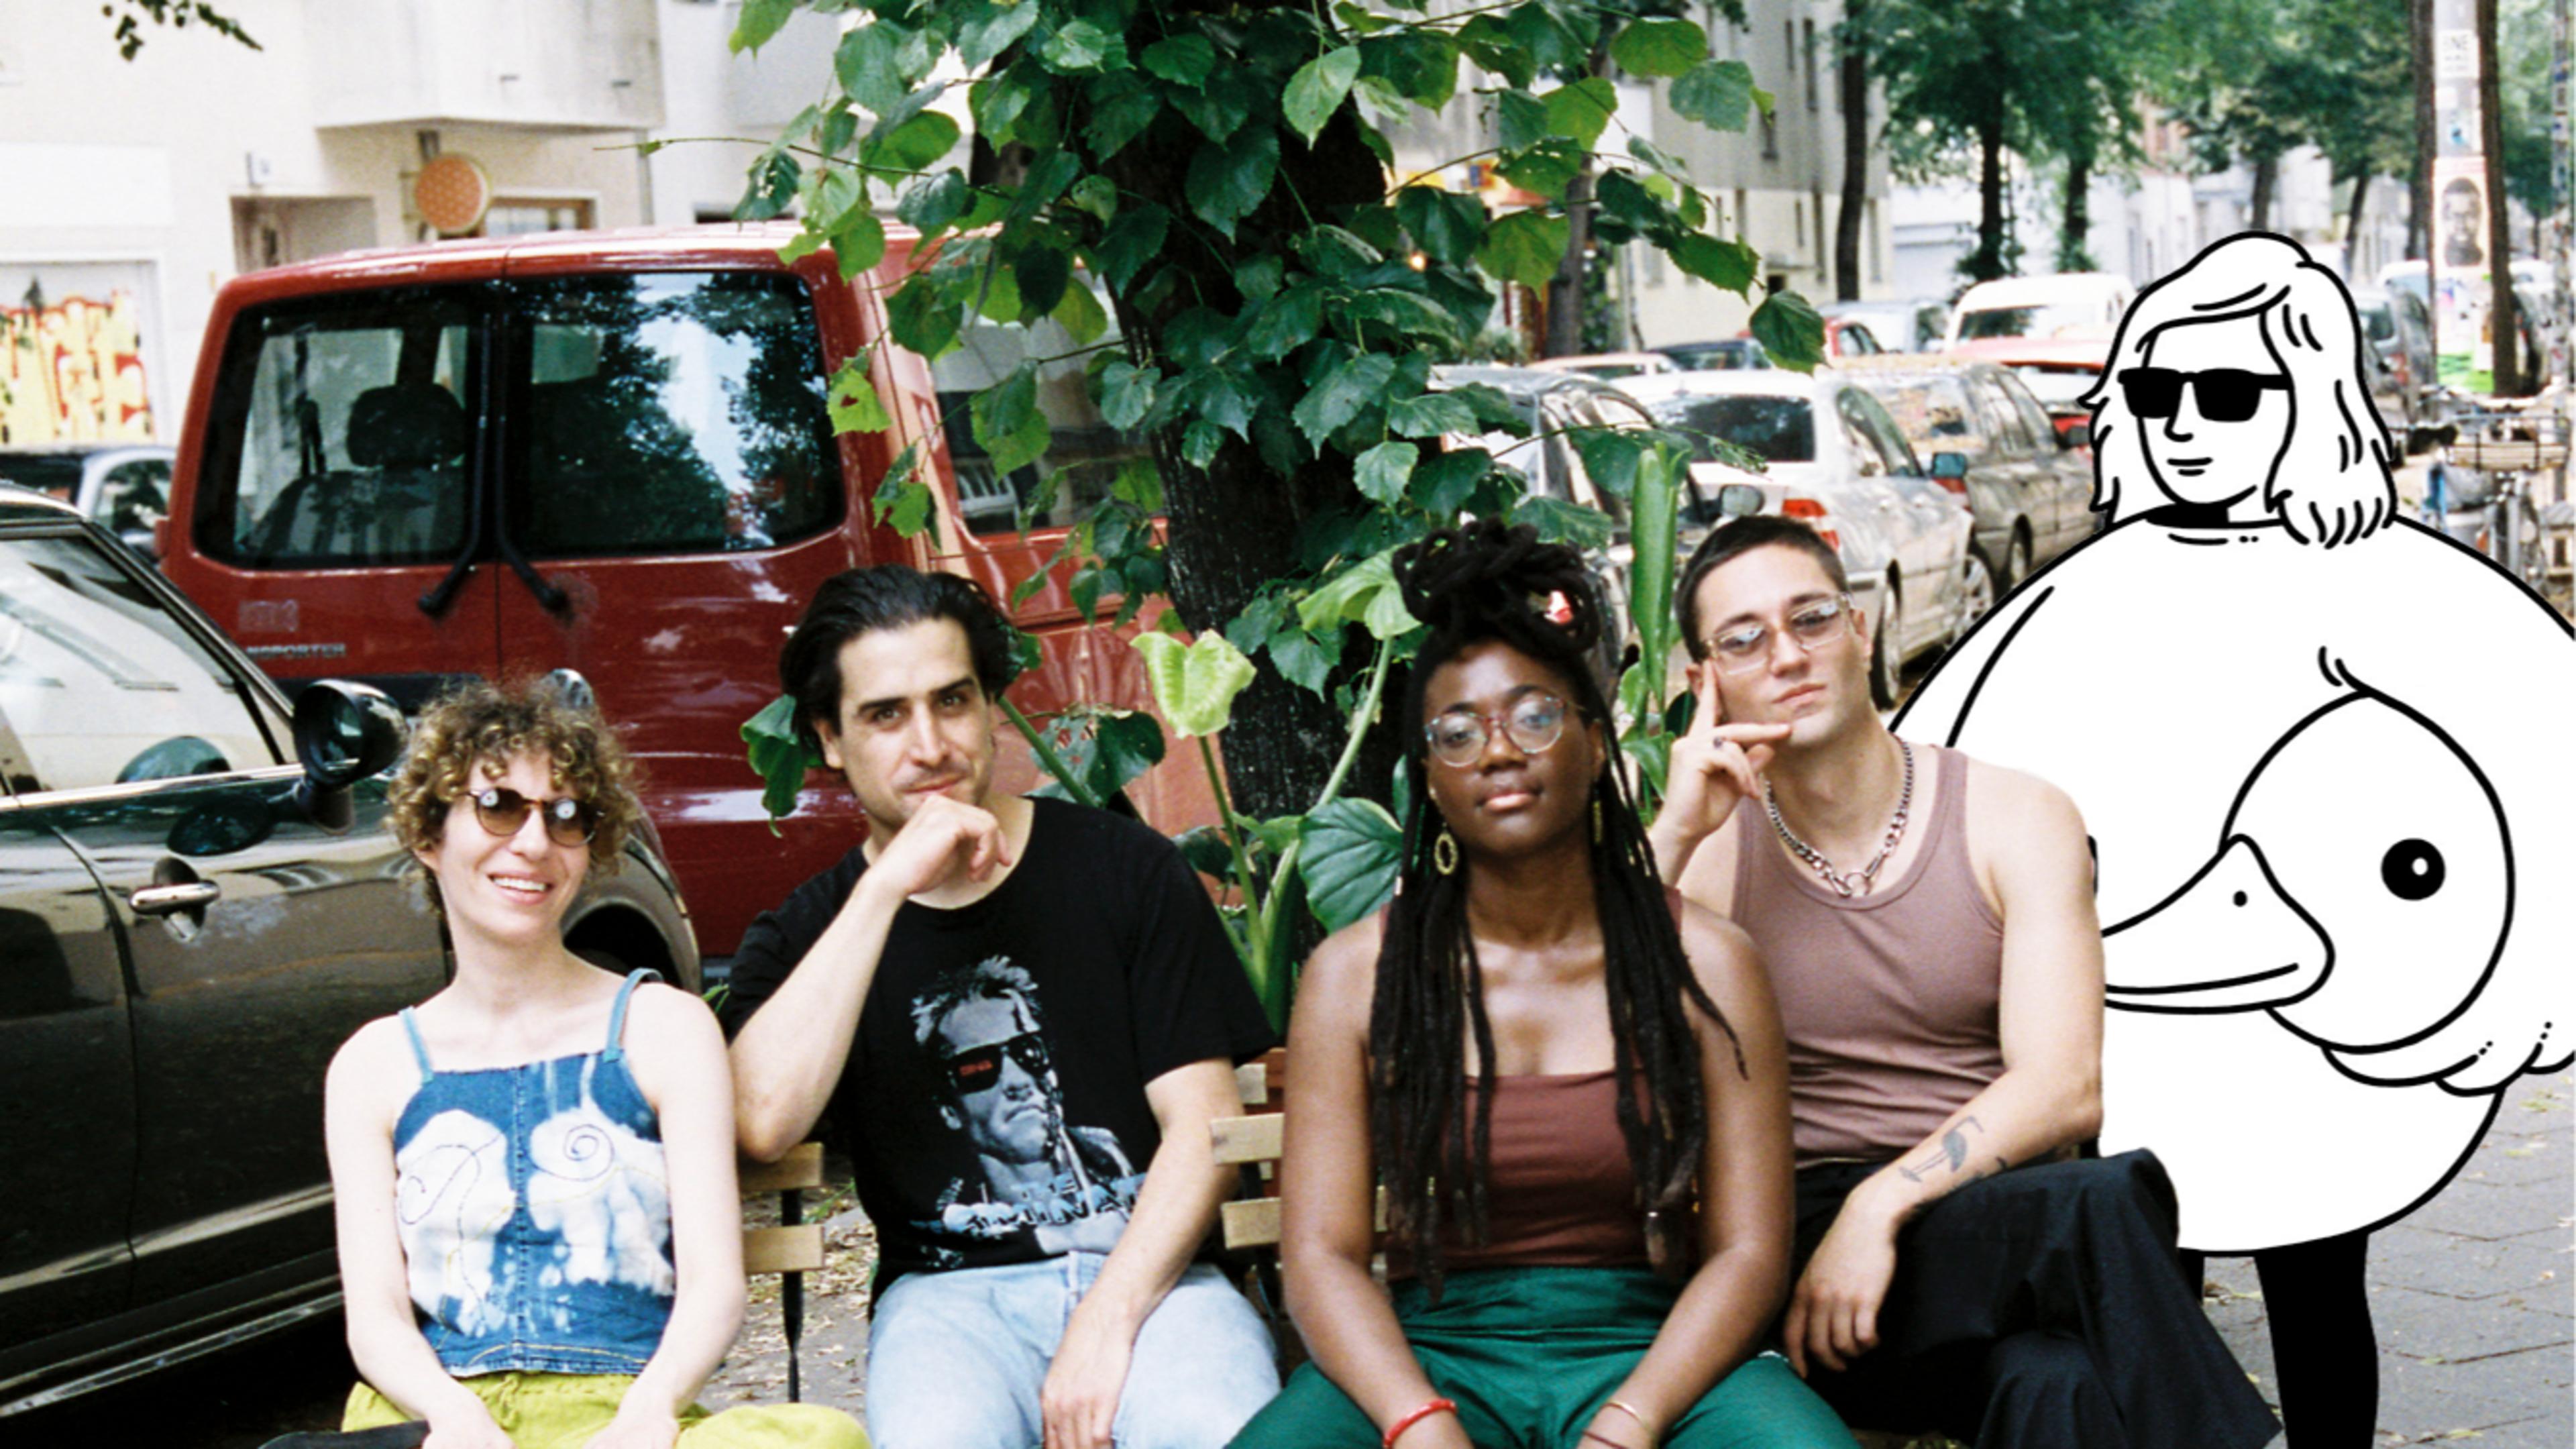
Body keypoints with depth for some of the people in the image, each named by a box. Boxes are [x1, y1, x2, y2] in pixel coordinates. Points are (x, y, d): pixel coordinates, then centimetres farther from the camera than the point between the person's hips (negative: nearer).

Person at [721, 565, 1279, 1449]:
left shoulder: (1122, 870, 9)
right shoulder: (807, 935, 11)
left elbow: (1206, 1122, 2)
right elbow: (764, 1123, -11)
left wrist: (1105, 1322, -13)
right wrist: (887, 888, -12)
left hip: (1144, 1274, 0)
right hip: (947, 1292, 0)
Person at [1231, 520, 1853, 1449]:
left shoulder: (1704, 965, 5)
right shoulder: (1356, 975, 6)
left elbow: (1748, 1250, 0)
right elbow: (1322, 1251, 0)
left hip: (1647, 1352, 0)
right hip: (1433, 1353, 0)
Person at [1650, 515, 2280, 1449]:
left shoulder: (2016, 821, 7)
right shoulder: (1701, 857, 8)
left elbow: (2064, 1089, -6)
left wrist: (1885, 1204, -21)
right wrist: (1673, 836, -12)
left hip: (1999, 1207, 1)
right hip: (1803, 1233, -1)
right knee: (2104, 1204, -33)